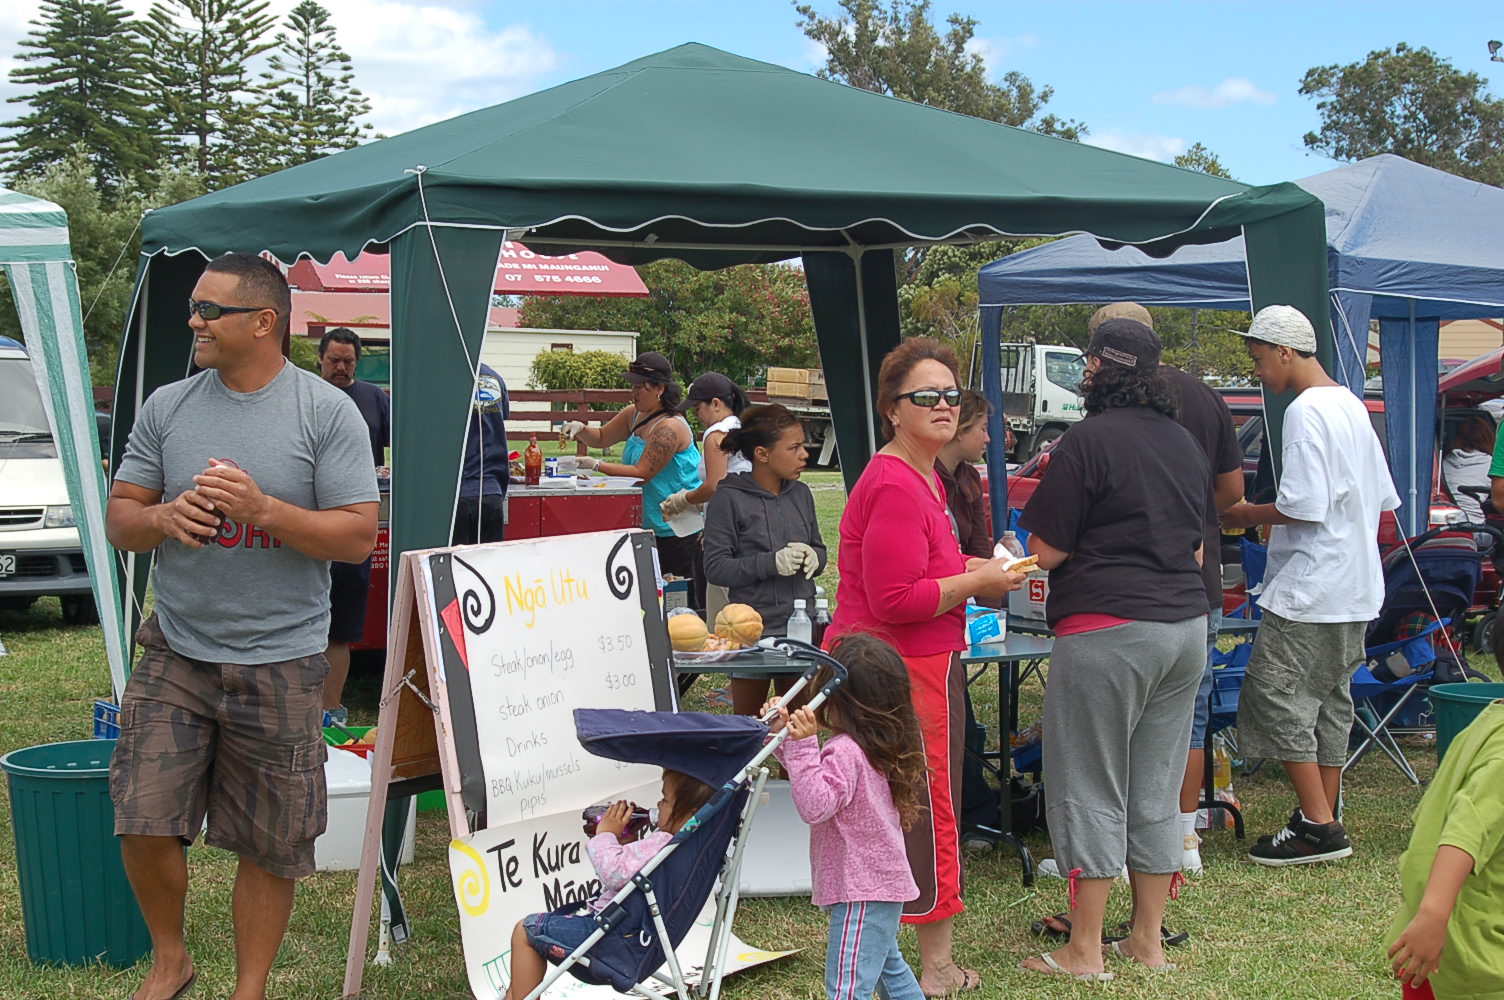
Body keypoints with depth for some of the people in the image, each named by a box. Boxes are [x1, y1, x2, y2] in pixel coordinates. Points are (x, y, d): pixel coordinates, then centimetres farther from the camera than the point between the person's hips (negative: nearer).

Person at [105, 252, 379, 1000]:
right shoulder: (167, 407, 5)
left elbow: (358, 536, -10)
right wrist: (165, 518, -14)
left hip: (279, 663, -3)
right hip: (176, 651, 3)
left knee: (269, 845, 6)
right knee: (142, 820, -1)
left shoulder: (328, 412, -5)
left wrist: (262, 508, -22)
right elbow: (118, 520, 9)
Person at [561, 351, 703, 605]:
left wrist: (596, 465, -19)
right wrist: (579, 430, 1)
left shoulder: (670, 427, -19)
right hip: (651, 528, 9)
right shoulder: (634, 415, 10)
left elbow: (642, 473, -20)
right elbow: (602, 438, 23)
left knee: (691, 606, -6)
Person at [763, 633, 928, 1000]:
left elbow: (814, 806, -30)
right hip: (884, 881, 11)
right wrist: (787, 738, 9)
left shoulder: (845, 752, -23)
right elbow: (818, 785, 18)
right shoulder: (877, 745, 9)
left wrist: (803, 744, -32)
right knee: (888, 964, 29)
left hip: (862, 890, -11)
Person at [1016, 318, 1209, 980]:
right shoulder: (1184, 442, 12)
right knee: (1157, 788, 13)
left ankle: (1084, 951, 7)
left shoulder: (1089, 441, -11)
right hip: (1186, 624, 7)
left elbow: (1045, 551, -10)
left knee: (1091, 786, 2)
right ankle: (1148, 939, 20)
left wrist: (1052, 481, 7)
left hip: (1108, 632, -7)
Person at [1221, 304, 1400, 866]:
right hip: (1355, 588, 10)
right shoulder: (1351, 406, 14)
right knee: (1330, 699, 13)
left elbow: (1304, 507, -22)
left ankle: (1318, 826, -6)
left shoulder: (1305, 412, -16)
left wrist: (1245, 515, -7)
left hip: (1309, 590, -10)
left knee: (1275, 693, -6)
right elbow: (1383, 497, 19)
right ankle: (1324, 817, 18)